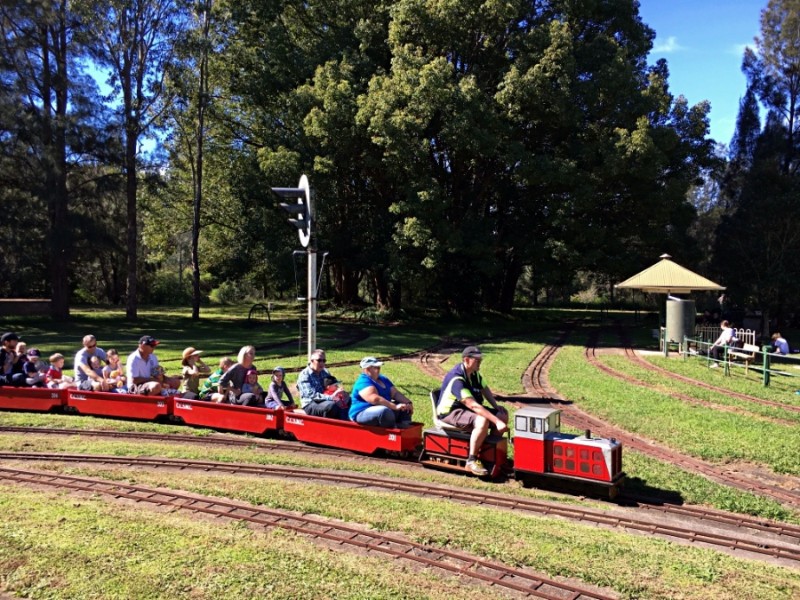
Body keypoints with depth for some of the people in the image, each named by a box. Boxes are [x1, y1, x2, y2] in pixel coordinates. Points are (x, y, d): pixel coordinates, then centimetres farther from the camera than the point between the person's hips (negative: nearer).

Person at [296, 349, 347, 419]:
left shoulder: (325, 372, 16)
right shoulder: (304, 375, -5)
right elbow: (311, 395, -16)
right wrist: (330, 397, -28)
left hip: (325, 402, 7)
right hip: (311, 406, -6)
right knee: (331, 405, -35)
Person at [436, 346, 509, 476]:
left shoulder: (474, 373, 2)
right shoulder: (457, 379, -28)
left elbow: (485, 389, 17)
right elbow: (473, 405, -34)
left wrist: (497, 407, 1)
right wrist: (496, 421, -37)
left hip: (468, 409, 10)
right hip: (451, 412, -9)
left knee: (503, 415, 3)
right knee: (482, 421, -35)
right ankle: (471, 461, -23)